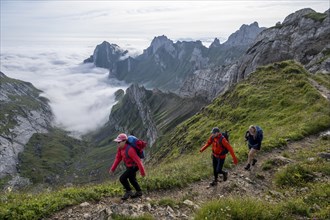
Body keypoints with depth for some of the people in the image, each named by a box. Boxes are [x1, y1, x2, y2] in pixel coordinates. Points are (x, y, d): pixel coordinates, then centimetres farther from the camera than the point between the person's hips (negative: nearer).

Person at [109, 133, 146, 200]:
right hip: (129, 166, 9)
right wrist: (112, 169, -2)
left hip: (133, 167, -9)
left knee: (122, 178, -13)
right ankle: (139, 192, 42)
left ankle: (128, 191, 9)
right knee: (132, 179, 24)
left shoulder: (130, 150, -34)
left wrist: (142, 172, -25)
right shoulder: (120, 148, -8)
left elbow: (138, 161, -31)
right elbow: (118, 158, 1)